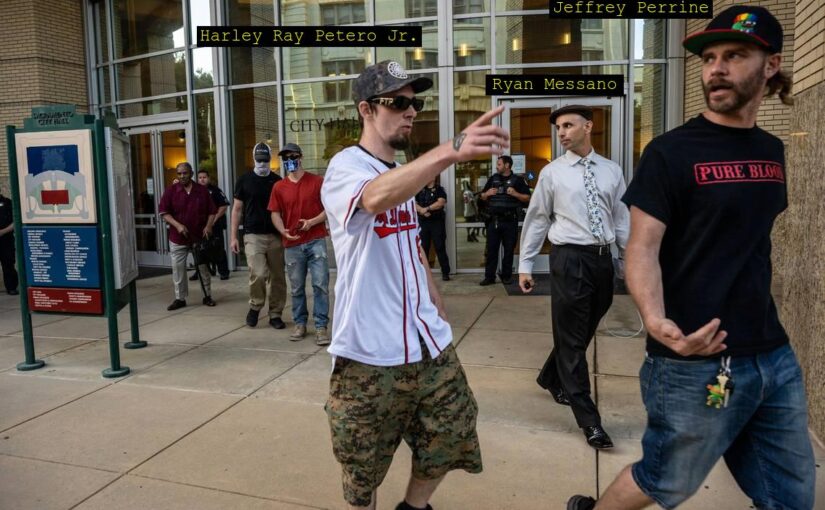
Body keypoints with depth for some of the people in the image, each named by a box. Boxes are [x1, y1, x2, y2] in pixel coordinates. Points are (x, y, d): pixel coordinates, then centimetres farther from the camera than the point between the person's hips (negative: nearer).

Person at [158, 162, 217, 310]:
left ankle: (207, 296, 20)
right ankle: (180, 298, 15)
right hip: (178, 238, 0)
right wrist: (177, 225, -17)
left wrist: (209, 226, -10)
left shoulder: (202, 190, 2)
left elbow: (212, 211, 6)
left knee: (204, 268, 8)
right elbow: (163, 212, -4)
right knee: (178, 269, 4)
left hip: (199, 237, 0)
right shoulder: (171, 190, -1)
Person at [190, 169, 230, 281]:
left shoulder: (215, 190, -2)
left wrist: (215, 219, -10)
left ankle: (224, 272, 4)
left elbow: (224, 206, -6)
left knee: (218, 249, -2)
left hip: (215, 225, -4)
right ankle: (199, 272, 21)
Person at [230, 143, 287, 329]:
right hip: (253, 235, -2)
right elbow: (237, 209, 6)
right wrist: (233, 236, 0)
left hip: (275, 236, 2)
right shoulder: (244, 180, 5)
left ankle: (275, 314, 18)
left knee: (277, 277, 4)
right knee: (258, 274, -16)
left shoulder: (277, 181, 8)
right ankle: (255, 306, 10)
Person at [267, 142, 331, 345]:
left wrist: (312, 222, -14)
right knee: (297, 288, 10)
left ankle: (321, 327, 2)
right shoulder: (279, 187, 7)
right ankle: (300, 324, 23)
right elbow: (275, 214, 7)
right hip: (292, 244, 3)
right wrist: (283, 231, -12)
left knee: (320, 284, -5)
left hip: (316, 241, -2)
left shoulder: (317, 181, 0)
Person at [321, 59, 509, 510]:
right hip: (369, 352, -7)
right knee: (363, 466, 10)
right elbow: (376, 198, -38)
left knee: (452, 437, 16)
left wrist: (437, 305, 16)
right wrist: (452, 150, -50)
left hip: (428, 342, 7)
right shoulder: (346, 167, -13)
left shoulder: (404, 173, 13)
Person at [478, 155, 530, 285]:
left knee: (508, 250, 5)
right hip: (494, 220, 3)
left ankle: (506, 276, 16)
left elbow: (527, 198, -1)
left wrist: (515, 194, -17)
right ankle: (489, 277, 6)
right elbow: (482, 197, 18)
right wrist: (487, 193, -4)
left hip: (510, 221, -3)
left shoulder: (518, 180, 2)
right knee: (491, 249, 2)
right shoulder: (493, 178, 13)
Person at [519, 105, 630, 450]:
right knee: (572, 337, -2)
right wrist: (525, 265, 1)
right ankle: (588, 419, 7)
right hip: (569, 258, -4)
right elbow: (537, 219, 2)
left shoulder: (612, 171, 9)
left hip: (603, 258, 4)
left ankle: (550, 378, 41)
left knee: (583, 332, 16)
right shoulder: (552, 173, 1)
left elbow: (622, 219, 11)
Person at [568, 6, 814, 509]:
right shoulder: (670, 152, -11)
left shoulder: (772, 150, 9)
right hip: (697, 363, -6)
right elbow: (643, 249, -17)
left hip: (775, 357, 7)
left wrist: (765, 328, 16)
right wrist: (657, 321, -35)